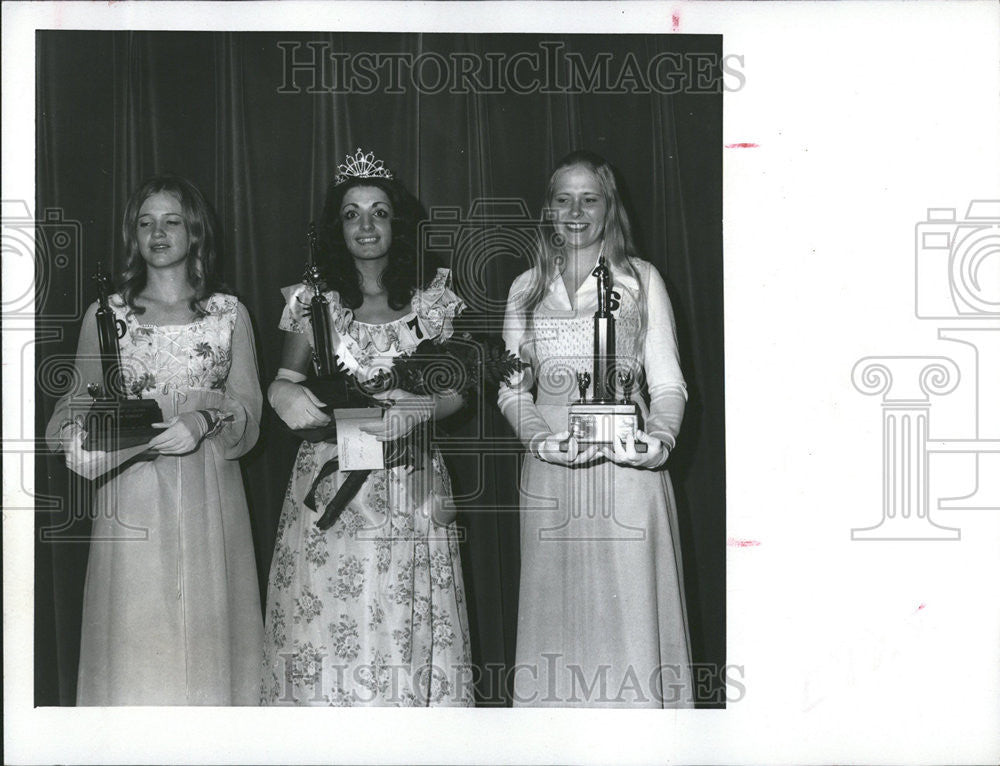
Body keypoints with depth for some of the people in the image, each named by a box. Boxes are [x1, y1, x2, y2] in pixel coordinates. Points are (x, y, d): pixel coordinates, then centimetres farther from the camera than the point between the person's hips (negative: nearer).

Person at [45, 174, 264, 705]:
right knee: (134, 632, -2)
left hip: (207, 496, 0)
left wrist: (204, 421, -16)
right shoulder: (105, 315, 9)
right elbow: (78, 403, 7)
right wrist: (79, 437, -14)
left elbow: (247, 408, 3)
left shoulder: (230, 313, 8)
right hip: (132, 496, 0)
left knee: (206, 621, 0)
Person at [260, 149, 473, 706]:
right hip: (329, 486, 0)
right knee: (325, 627, -2)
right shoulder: (314, 300, 7)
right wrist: (286, 395, -10)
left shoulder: (432, 298, 6)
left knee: (408, 631, -2)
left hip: (410, 492, 0)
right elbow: (286, 380, 12)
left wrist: (418, 410, -13)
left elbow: (457, 391, 6)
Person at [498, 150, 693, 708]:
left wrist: (660, 436, -17)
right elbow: (512, 386, 10)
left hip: (628, 472, -2)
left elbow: (668, 382, 3)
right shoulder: (527, 289, 13)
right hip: (551, 473, 3)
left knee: (630, 607, -4)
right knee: (559, 608, 5)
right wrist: (541, 437, -10)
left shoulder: (641, 280, 6)